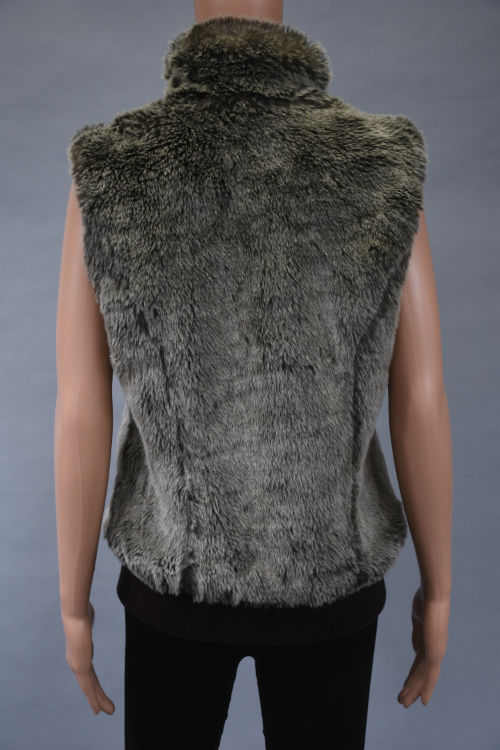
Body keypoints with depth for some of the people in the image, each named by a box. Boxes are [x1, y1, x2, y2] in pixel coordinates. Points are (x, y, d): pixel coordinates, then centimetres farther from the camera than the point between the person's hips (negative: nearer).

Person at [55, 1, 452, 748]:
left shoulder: (102, 173, -15)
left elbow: (79, 418, -14)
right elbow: (421, 407, -14)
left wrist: (74, 604, 2)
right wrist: (436, 593, 2)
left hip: (177, 575, 1)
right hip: (325, 580, 0)